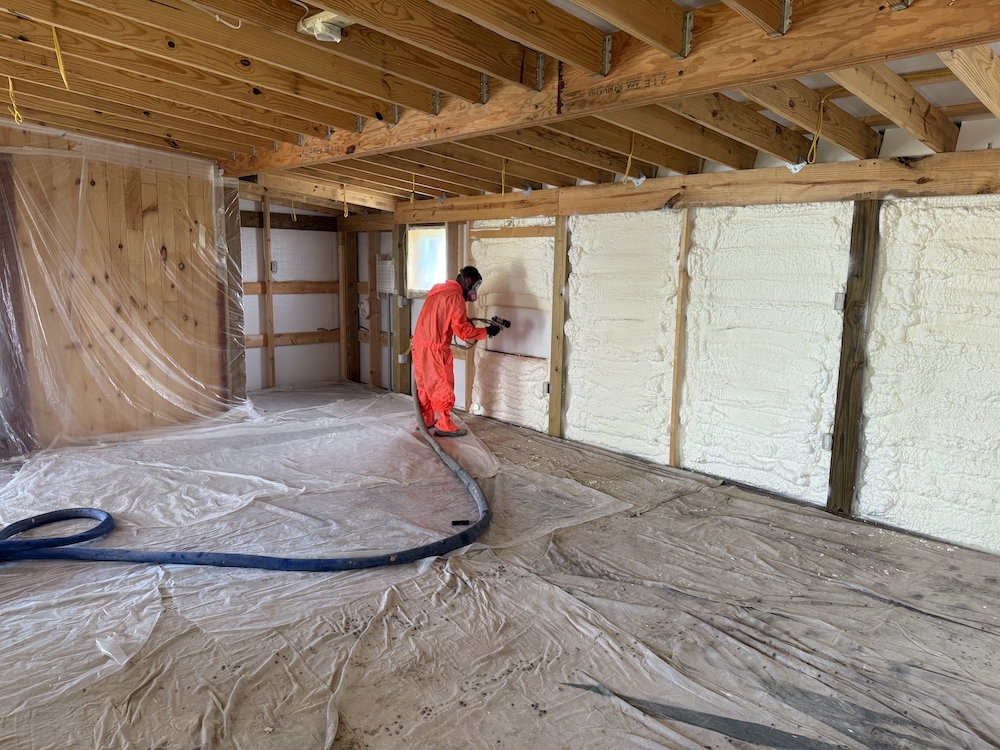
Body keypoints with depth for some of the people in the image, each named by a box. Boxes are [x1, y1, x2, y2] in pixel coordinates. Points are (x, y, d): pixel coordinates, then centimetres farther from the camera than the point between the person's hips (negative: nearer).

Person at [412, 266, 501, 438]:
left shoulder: (439, 289, 13)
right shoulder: (456, 297, -16)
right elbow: (462, 330, -18)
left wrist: (464, 319, 11)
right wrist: (486, 331, -7)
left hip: (420, 344, 9)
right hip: (435, 349, -9)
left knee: (425, 385, 18)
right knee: (443, 387, 2)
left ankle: (425, 421, 29)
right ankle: (445, 427, 10)